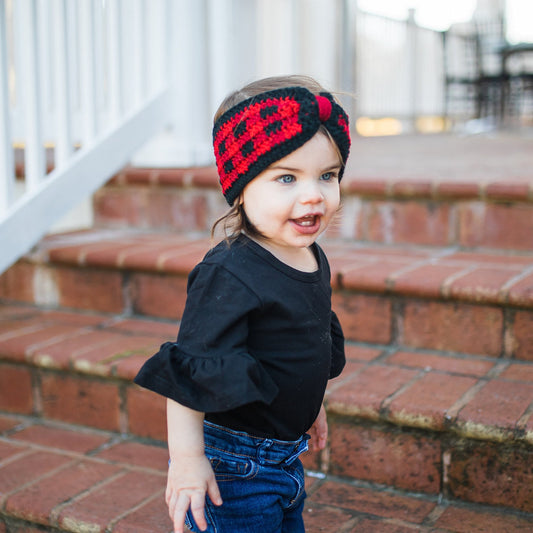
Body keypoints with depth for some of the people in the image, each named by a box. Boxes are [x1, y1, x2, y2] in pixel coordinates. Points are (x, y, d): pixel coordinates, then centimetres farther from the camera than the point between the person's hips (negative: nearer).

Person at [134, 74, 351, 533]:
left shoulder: (313, 259, 0)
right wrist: (186, 459, -23)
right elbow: (191, 372, -25)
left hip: (285, 455, 9)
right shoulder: (231, 276, -28)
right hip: (232, 466, -8)